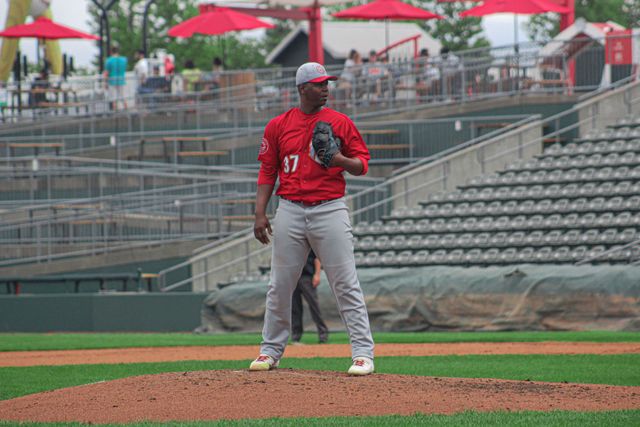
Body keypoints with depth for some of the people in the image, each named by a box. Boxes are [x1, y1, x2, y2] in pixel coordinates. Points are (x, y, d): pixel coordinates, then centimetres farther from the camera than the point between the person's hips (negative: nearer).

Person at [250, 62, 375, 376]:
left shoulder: (340, 123, 4)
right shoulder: (278, 125, 8)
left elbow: (362, 164, 5)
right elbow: (267, 171, 10)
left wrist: (340, 159, -17)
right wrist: (260, 213, 1)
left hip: (330, 209, -2)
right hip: (290, 211, 2)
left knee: (346, 284, -6)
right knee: (279, 286, 7)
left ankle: (363, 353, -6)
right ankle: (271, 350, 19)